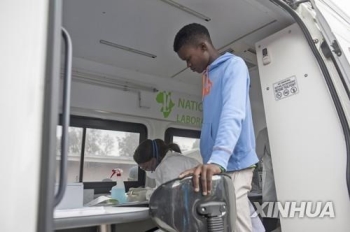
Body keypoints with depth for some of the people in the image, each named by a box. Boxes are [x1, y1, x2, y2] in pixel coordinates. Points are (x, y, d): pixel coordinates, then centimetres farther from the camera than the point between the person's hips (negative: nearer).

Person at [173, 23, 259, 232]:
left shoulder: (233, 65, -5)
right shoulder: (209, 75, 20)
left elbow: (233, 113, -22)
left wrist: (217, 160, -35)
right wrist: (211, 161, 16)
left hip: (232, 164, -8)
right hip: (218, 164, 8)